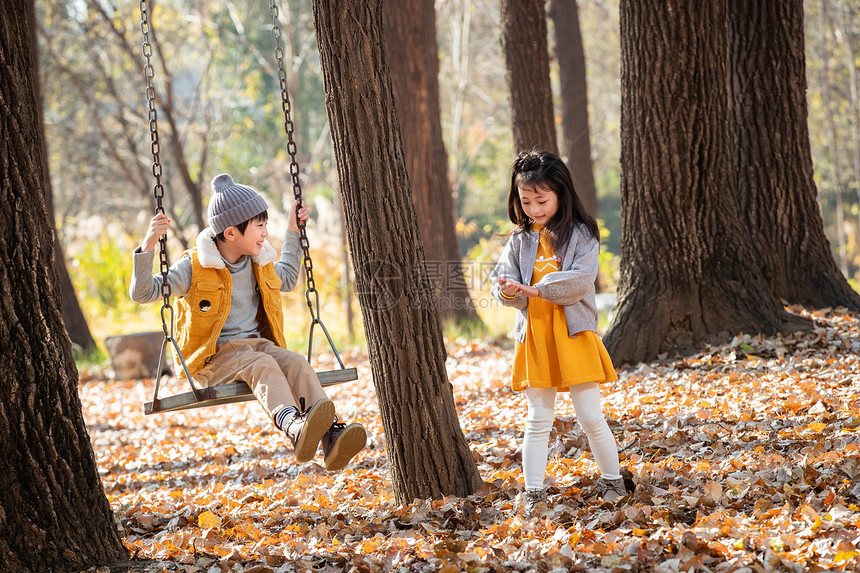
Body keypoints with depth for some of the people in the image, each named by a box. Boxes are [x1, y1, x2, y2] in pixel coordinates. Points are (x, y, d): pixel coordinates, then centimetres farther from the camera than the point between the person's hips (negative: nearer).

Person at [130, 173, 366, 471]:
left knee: (296, 363, -27)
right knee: (263, 366, -36)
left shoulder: (259, 263, 13)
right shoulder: (194, 267, -7)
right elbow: (143, 292, -11)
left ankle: (331, 436, -46)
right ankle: (294, 427, -65)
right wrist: (147, 247, -24)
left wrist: (293, 233, 29)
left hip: (257, 343, 6)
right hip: (213, 357, -5)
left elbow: (286, 280, 36)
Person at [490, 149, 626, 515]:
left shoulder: (581, 235, -4)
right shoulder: (520, 240, 9)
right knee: (538, 420, 5)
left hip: (573, 334, -3)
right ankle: (533, 493, 8)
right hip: (533, 336, 3)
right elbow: (501, 277, 5)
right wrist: (507, 291, -19)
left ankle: (611, 480, 18)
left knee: (591, 417, 1)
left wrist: (535, 289, -21)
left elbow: (581, 280, -16)